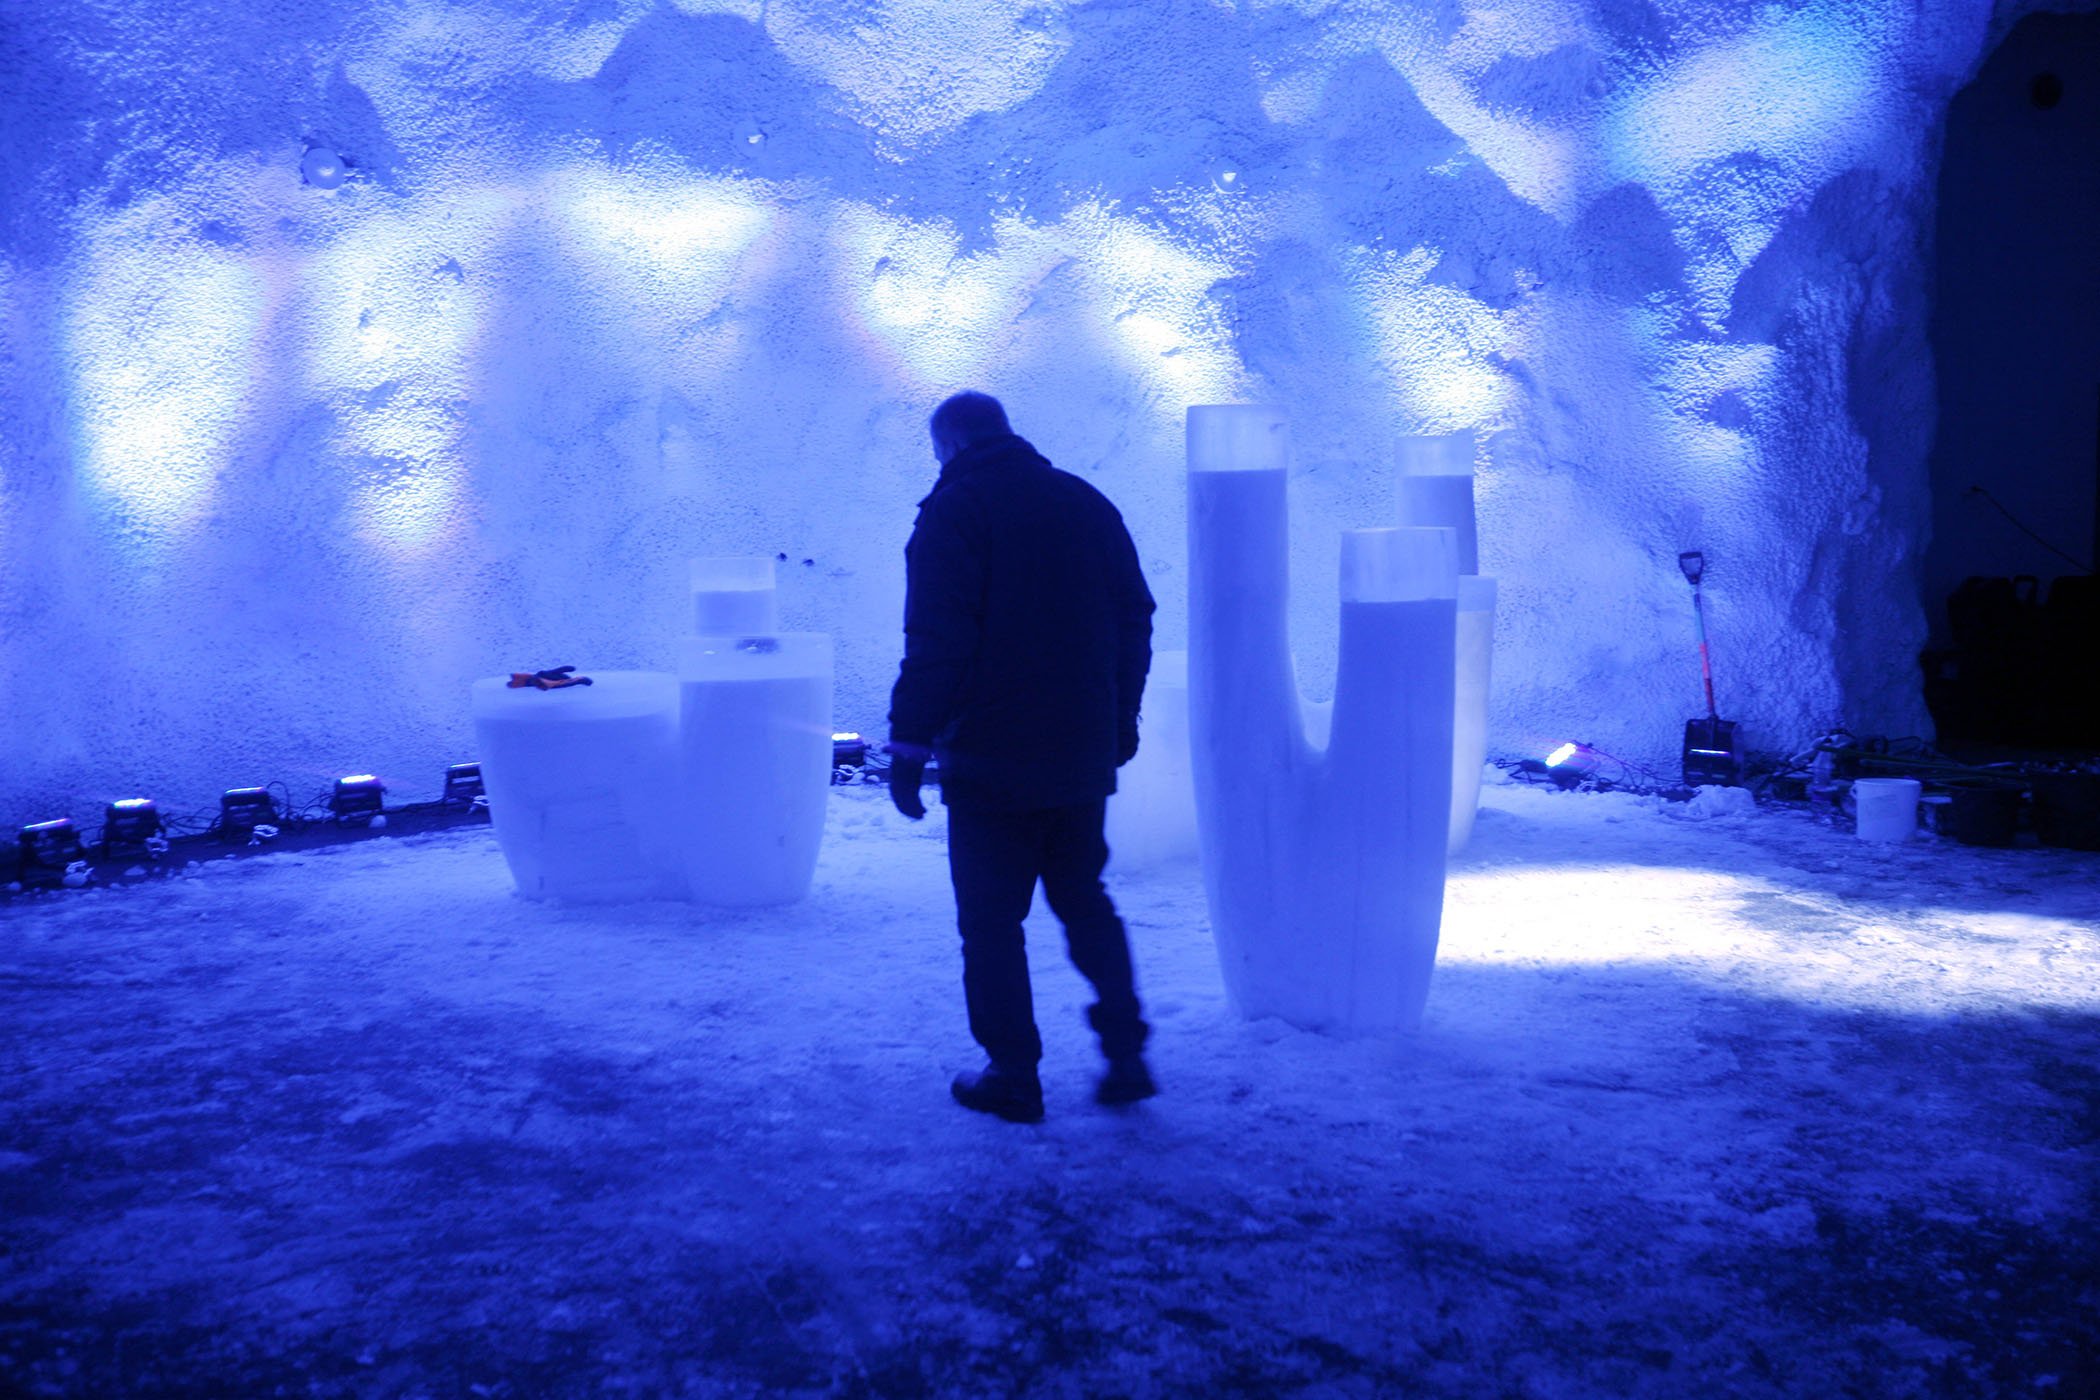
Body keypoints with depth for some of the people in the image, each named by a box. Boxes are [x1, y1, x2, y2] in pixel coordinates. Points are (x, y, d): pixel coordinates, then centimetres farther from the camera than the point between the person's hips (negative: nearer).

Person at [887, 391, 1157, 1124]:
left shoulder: (952, 513, -9)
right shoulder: (1087, 503, 10)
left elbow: (936, 645, -18)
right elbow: (1135, 621, 13)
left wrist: (910, 745, -13)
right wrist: (1120, 722, 21)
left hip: (990, 764, -6)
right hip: (1083, 759, 6)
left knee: (991, 921, 5)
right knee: (1086, 903, 19)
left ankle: (1013, 1076, 11)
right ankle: (1126, 1054, 16)